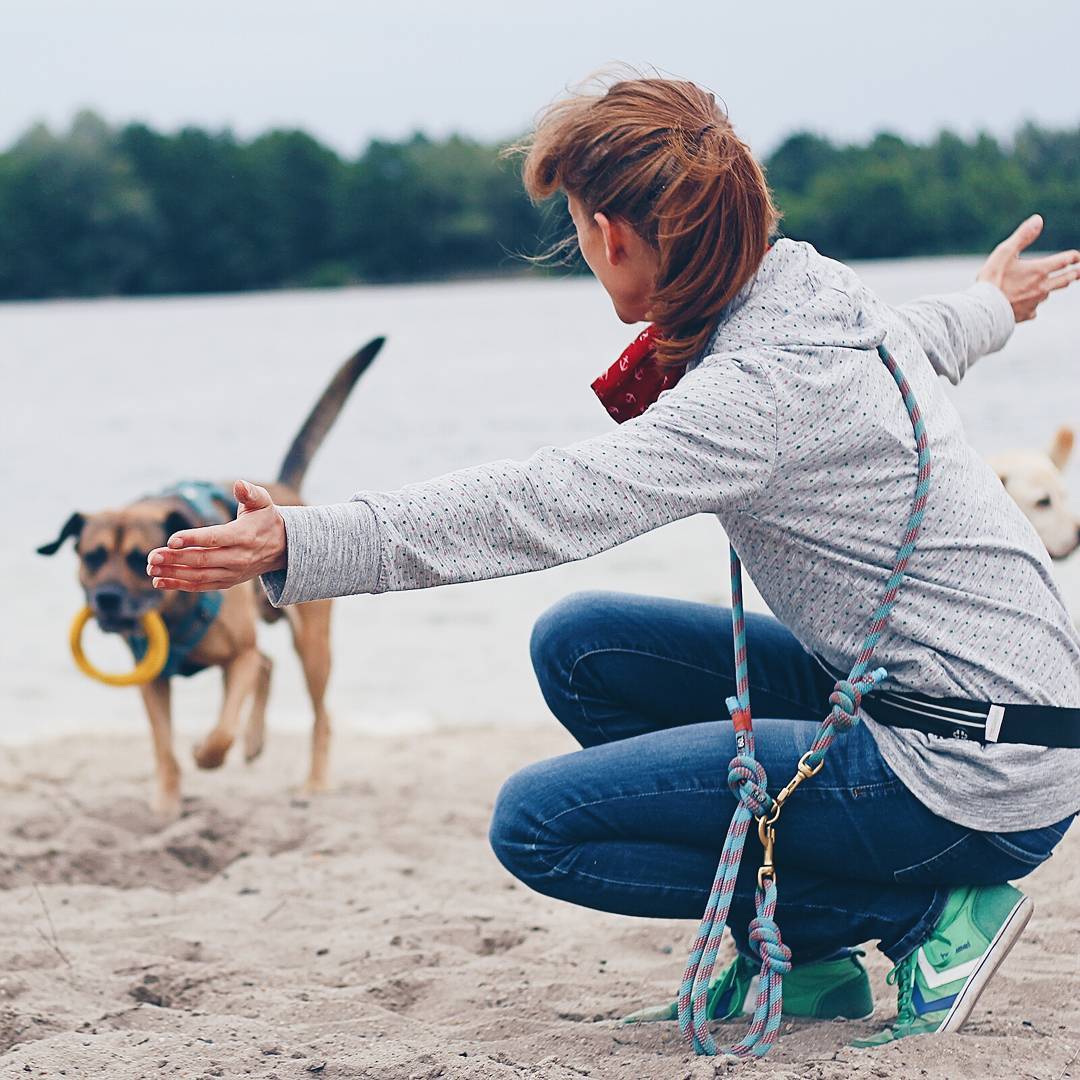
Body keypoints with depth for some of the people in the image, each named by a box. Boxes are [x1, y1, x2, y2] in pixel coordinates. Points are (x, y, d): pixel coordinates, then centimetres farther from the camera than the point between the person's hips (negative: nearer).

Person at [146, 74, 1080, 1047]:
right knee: (578, 646, 12)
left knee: (540, 824, -8)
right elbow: (911, 341, 30)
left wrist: (302, 545, -37)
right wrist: (984, 309, 54)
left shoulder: (763, 389, -23)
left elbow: (535, 509, -32)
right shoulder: (817, 288, 5)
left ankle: (930, 913, -3)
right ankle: (804, 958, 15)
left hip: (977, 786, -10)